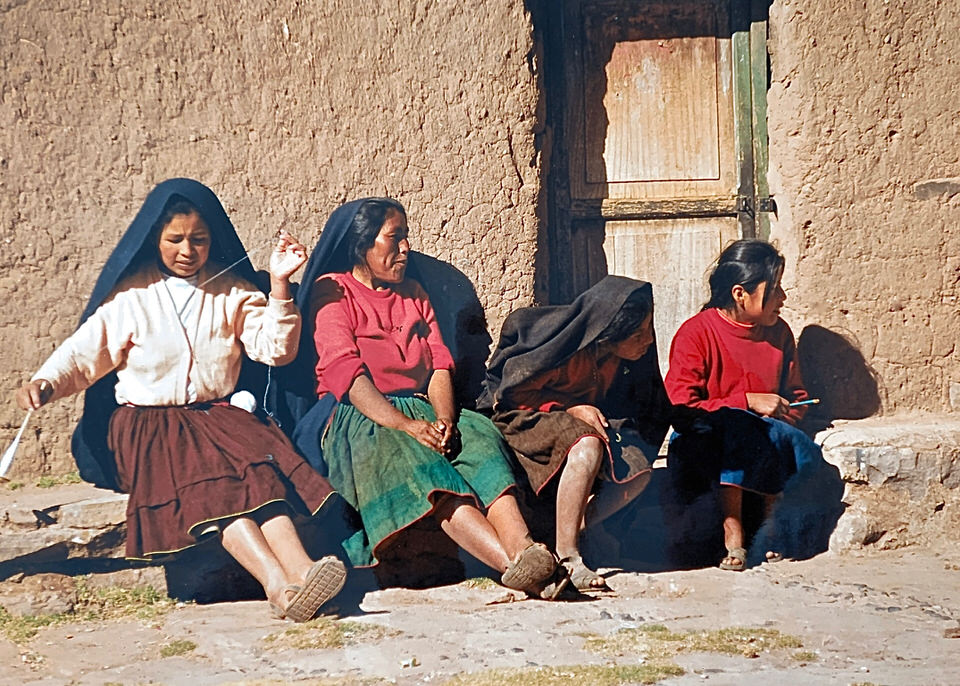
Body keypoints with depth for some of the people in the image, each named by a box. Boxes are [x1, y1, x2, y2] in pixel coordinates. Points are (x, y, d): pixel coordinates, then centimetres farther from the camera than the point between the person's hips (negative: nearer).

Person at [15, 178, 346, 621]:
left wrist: (279, 286, -7)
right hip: (148, 423, -3)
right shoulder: (130, 295, 7)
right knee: (209, 479, -34)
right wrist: (45, 383, -17)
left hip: (219, 414, 3)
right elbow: (83, 353, 4)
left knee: (258, 462, -33)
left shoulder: (232, 291, 13)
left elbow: (276, 349, 5)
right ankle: (280, 585, -55)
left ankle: (299, 571, -55)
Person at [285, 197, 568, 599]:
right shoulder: (332, 292, 6)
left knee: (479, 435, -28)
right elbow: (345, 371, -9)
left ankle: (523, 547, -53)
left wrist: (444, 420, -11)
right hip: (357, 418, -5)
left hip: (420, 410, 5)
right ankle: (515, 564, -55)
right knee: (409, 461, -37)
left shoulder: (413, 294, 25)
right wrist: (403, 425, -24)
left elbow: (440, 364, 11)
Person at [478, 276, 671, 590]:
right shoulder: (563, 345, -26)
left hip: (586, 420, 6)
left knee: (638, 470, -22)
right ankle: (567, 558, -33)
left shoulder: (632, 353, -9)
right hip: (523, 417, -6)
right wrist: (573, 408, -22)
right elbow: (514, 391, -15)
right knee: (588, 446, -37)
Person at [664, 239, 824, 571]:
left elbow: (796, 397, 20)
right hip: (702, 444, -5)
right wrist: (747, 402, -19)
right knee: (735, 423, -38)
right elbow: (681, 409, -16)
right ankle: (732, 536, -33)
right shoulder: (696, 333, -9)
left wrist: (784, 414, -5)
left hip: (765, 440, 5)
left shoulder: (779, 333, 8)